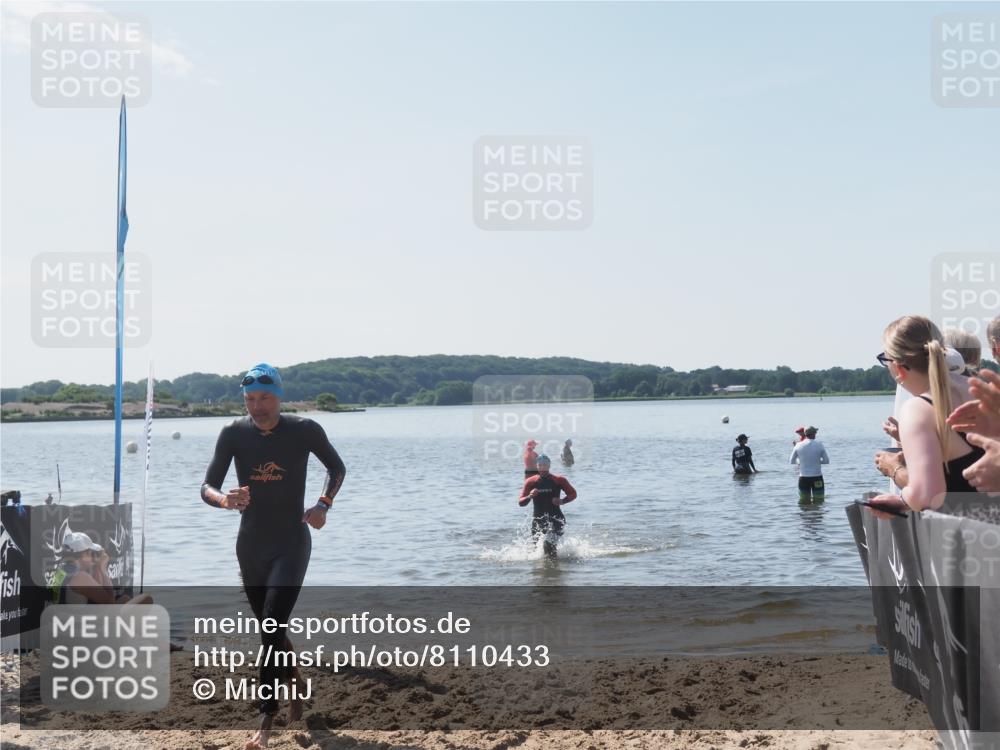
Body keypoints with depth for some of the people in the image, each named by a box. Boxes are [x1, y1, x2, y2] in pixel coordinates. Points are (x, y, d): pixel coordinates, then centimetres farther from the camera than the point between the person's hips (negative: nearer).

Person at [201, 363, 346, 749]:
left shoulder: (304, 430, -9)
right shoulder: (234, 433, -5)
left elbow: (337, 467, 8)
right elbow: (207, 488, -7)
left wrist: (323, 504, -8)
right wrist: (225, 499, -30)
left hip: (291, 544, -4)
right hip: (250, 546, 4)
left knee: (272, 626, -17)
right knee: (271, 629, 16)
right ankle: (295, 688, 42)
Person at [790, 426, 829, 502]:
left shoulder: (798, 445, -3)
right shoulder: (819, 445, -6)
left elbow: (791, 461, 6)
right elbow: (827, 461, 1)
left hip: (803, 478, 1)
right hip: (817, 477, -1)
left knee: (804, 502, 9)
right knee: (819, 502, 7)